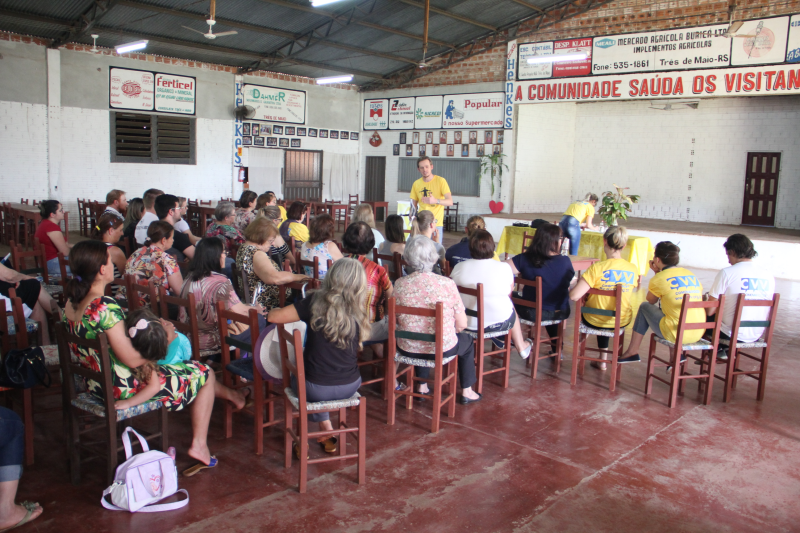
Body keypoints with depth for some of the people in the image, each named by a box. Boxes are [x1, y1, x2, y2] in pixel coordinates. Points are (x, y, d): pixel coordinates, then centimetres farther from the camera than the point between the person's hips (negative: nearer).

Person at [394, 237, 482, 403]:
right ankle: (467, 392, 36)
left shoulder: (400, 284, -12)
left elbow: (396, 319, 1)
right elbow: (461, 325, -10)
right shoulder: (447, 284, -17)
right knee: (468, 341, 30)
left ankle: (422, 387, 42)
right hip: (442, 349, -2)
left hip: (408, 349, 3)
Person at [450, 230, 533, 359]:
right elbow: (509, 292, 1)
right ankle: (521, 347, 49)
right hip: (499, 323, -2)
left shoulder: (459, 267, -10)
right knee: (511, 306, 32)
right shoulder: (504, 268, -13)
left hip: (468, 323, 3)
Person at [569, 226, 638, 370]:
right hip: (621, 322, 3)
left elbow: (574, 296, -29)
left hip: (594, 321, -3)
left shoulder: (597, 268, -25)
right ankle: (603, 359, 38)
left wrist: (579, 283, -5)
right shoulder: (633, 269, -10)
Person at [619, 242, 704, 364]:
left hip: (675, 334, -6)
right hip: (698, 335, 6)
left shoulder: (659, 278, -6)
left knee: (644, 307, 16)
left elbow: (651, 301, 12)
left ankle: (632, 352, 21)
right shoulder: (692, 276, 10)